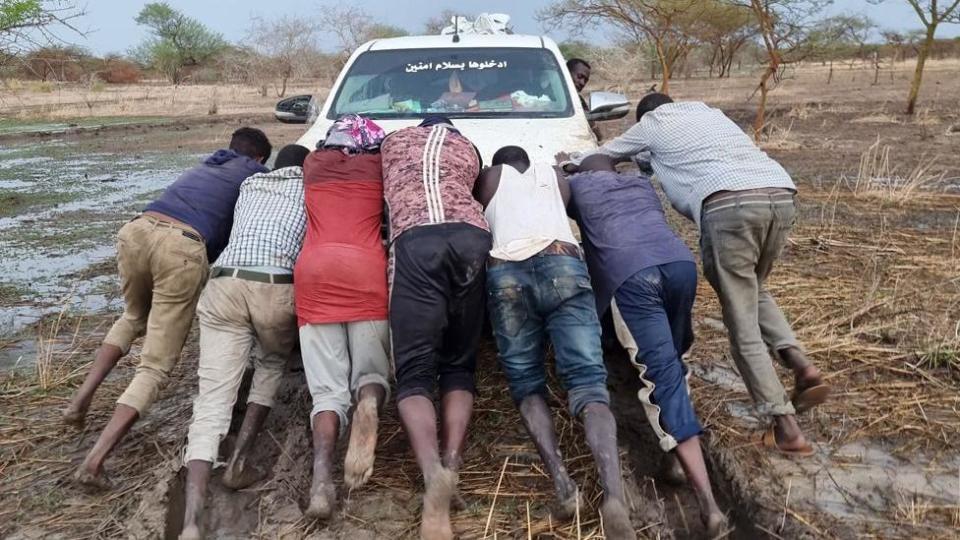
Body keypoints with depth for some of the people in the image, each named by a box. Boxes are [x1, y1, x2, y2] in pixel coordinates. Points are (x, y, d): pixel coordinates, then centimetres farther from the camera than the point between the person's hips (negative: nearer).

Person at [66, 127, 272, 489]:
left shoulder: (201, 168, 36)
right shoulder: (257, 176, 22)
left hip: (136, 230, 6)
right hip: (183, 248, -5)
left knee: (134, 316, 35)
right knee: (156, 366, 2)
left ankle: (82, 397, 22)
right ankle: (95, 460, -10)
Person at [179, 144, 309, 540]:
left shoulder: (249, 185, 31)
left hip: (224, 285, 2)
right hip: (277, 288, -2)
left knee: (212, 399, -1)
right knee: (273, 362, 27)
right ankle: (239, 462, 14)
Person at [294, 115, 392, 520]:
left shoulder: (313, 163, 24)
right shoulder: (379, 165, 19)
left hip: (314, 273, 1)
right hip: (366, 272, -1)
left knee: (328, 389, 2)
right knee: (372, 373, 12)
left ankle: (322, 478, -22)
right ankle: (368, 405, -25)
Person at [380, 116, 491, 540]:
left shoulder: (393, 140, 33)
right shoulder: (467, 146, 35)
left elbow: (386, 195, 42)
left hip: (416, 238, -2)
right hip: (472, 236, 2)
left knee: (415, 370, -2)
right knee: (459, 365, 11)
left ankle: (434, 473, -26)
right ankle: (452, 465, -10)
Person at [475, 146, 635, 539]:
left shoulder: (490, 178, 31)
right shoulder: (554, 175, 34)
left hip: (506, 273, 0)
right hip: (563, 264, 1)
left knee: (526, 382, 8)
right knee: (588, 381, -9)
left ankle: (559, 477, -14)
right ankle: (614, 494, -28)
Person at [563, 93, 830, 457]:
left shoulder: (651, 123, 22)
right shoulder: (706, 111, 36)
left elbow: (604, 155, 35)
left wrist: (569, 165, 53)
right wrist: (652, 162, 54)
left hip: (731, 204, -6)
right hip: (781, 195, 7)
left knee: (742, 323, 2)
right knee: (754, 291, 28)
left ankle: (786, 428, 0)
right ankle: (800, 363, 9)